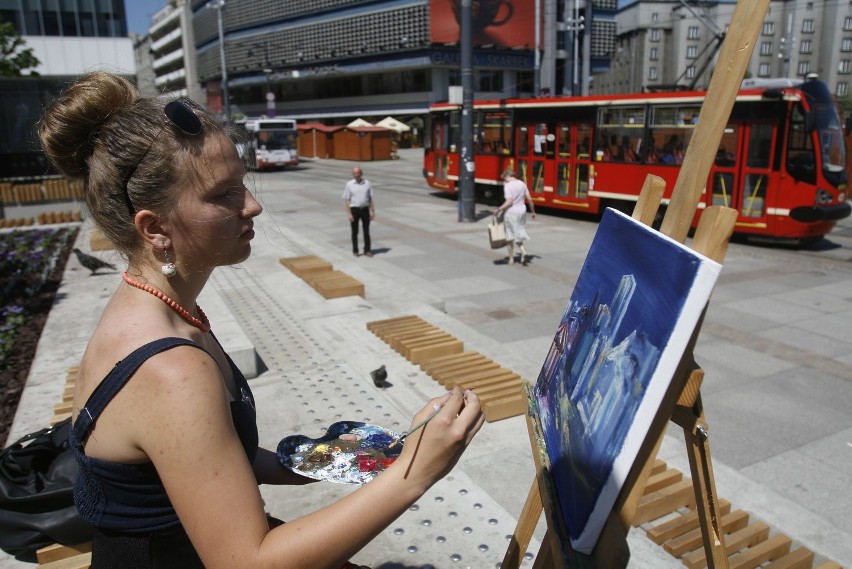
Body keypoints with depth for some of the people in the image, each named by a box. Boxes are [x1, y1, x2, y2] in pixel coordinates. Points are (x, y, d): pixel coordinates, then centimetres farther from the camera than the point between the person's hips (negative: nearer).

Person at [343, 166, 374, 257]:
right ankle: (355, 250, 17)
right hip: (354, 209, -1)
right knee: (355, 232, 6)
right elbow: (347, 200, -4)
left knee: (366, 231, 6)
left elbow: (370, 198, 6)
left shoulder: (367, 183, 2)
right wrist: (349, 214, -11)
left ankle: (367, 250, 16)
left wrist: (373, 211, 2)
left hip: (365, 209, 2)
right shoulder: (349, 184, -3)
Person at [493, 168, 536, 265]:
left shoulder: (508, 186, -13)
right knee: (518, 234, 18)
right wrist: (533, 211, 18)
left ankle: (511, 259, 13)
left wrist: (498, 209, -15)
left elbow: (509, 202, -22)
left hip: (511, 212, -6)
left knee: (509, 236, 7)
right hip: (522, 211, 6)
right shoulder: (522, 184, 6)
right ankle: (523, 251, -6)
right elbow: (529, 199, 7)